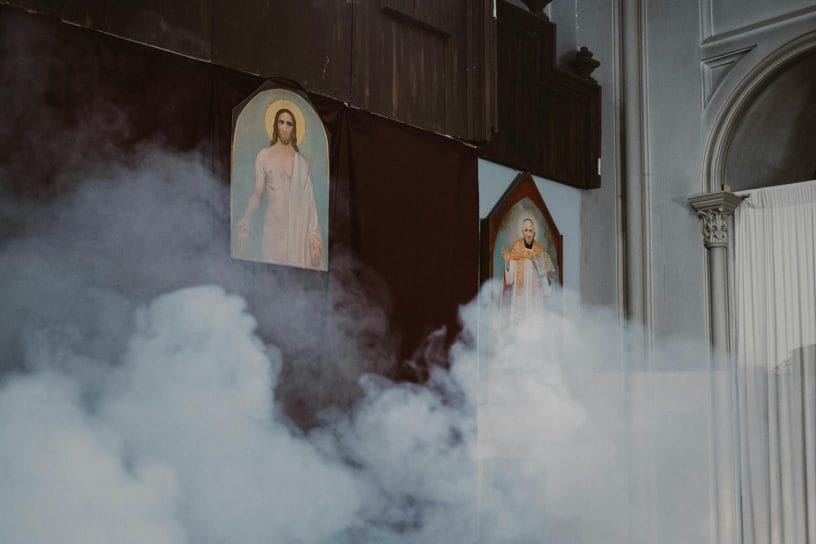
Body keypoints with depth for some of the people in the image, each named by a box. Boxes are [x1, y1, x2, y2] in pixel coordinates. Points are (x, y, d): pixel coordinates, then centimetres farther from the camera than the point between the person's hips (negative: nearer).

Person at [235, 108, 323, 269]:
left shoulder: (302, 162, 5)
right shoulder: (263, 156, 5)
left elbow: (309, 201, 2)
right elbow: (257, 194, 8)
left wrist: (314, 234, -6)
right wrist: (244, 224, -1)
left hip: (298, 228, 0)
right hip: (273, 226, 0)